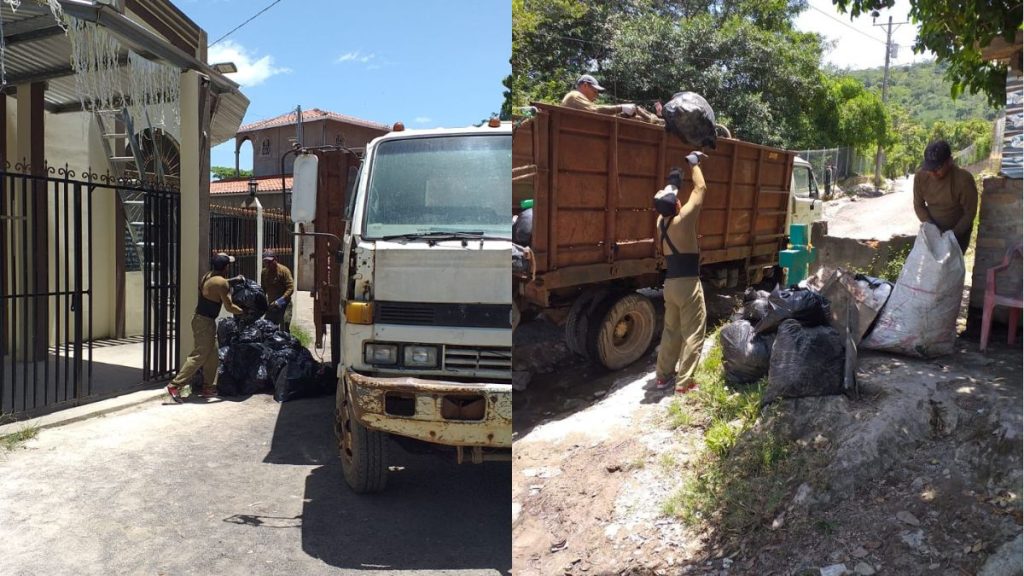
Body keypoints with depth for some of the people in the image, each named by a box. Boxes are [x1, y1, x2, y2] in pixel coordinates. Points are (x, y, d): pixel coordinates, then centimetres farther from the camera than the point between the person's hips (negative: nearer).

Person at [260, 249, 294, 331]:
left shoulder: (284, 270, -13)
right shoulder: (264, 272, 5)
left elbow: (290, 288, -18)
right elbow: (263, 289, 17)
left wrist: (281, 301, -28)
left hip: (284, 305, -6)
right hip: (271, 305, 6)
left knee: (284, 329, -13)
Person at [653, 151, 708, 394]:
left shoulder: (660, 223, 3)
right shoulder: (683, 219, -16)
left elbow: (666, 204, 26)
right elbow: (701, 188, -7)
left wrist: (673, 184, 29)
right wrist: (693, 162, 5)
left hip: (670, 283, 8)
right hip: (688, 283, -7)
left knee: (671, 331, 18)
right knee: (692, 334, 0)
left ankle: (664, 376, 24)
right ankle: (684, 382, 1)